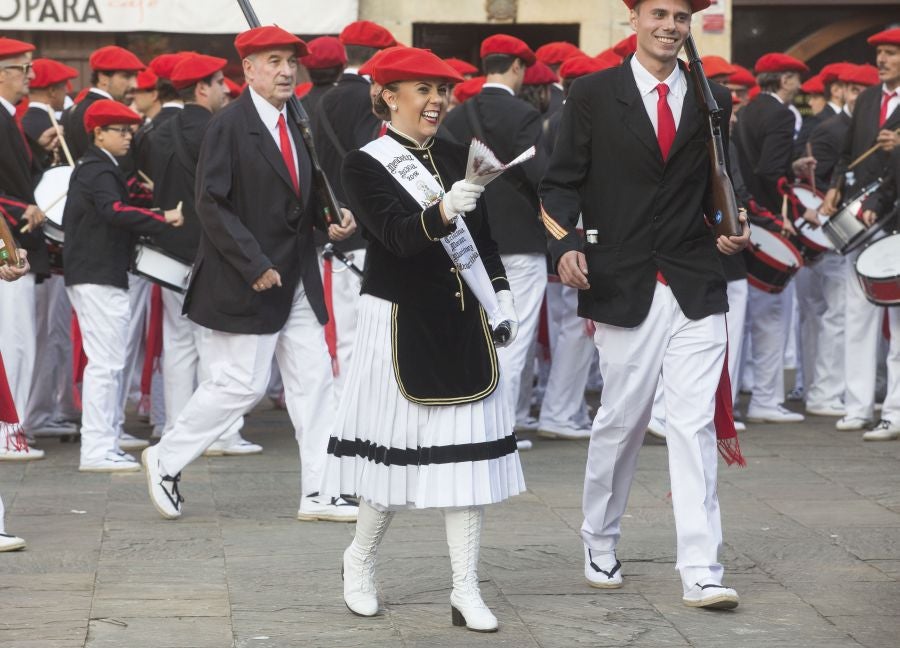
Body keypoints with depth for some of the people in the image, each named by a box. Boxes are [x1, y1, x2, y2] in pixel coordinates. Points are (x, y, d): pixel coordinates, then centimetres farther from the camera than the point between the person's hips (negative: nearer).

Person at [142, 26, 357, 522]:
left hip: (295, 277, 8)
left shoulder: (295, 124, 11)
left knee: (313, 379, 5)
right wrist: (253, 265, -19)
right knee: (242, 383, -4)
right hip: (247, 282, -8)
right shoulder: (229, 125, -12)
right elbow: (210, 203, -16)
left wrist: (332, 216, 1)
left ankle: (318, 493, 9)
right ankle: (166, 460, 15)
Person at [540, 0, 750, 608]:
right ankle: (600, 545, 29)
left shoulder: (714, 101, 9)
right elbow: (562, 183, 1)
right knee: (620, 422, 8)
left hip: (696, 287, 1)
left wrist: (733, 229, -1)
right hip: (624, 287, -1)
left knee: (695, 424, -5)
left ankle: (701, 573, -6)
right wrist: (565, 243, -14)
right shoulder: (593, 95, 2)